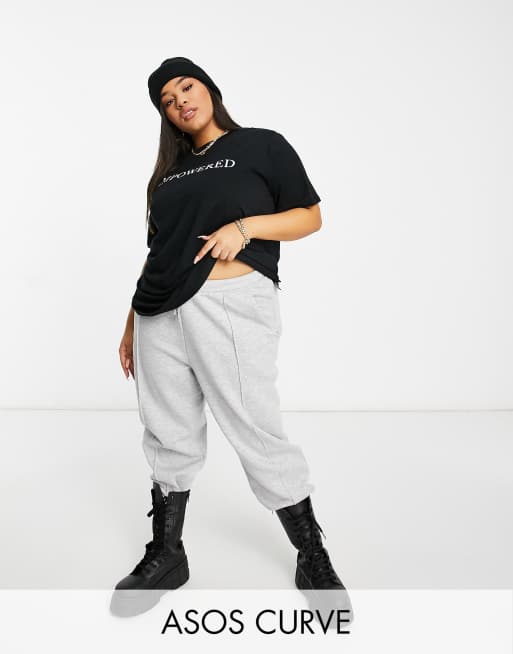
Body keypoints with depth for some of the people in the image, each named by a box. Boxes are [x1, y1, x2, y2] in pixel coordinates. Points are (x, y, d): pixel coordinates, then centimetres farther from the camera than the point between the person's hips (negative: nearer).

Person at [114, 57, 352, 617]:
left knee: (259, 435, -3)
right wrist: (131, 323, 18)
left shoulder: (262, 145, 9)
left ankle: (314, 559, 16)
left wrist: (246, 225, -11)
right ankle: (165, 555, 26)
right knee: (169, 437, 10)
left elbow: (310, 216, 5)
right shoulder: (169, 171, 21)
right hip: (159, 315, 5)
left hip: (232, 306, -5)